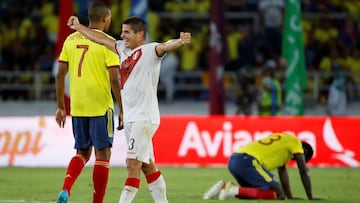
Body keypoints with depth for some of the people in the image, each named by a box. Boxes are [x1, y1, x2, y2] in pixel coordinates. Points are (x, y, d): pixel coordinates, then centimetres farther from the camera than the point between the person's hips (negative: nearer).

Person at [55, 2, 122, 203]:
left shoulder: (71, 39, 8)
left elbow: (60, 75, 8)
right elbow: (115, 79, -13)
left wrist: (61, 107, 15)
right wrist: (122, 111, -6)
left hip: (77, 107, 5)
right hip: (101, 106, -5)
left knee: (82, 152, 17)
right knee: (103, 153, 5)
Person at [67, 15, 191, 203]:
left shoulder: (150, 50, -10)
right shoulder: (124, 49, 13)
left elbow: (165, 46, -30)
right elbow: (101, 39, 25)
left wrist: (180, 41, -51)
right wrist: (79, 27, 34)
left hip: (144, 117, -8)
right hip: (130, 117, 8)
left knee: (133, 164, -13)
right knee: (147, 166, 11)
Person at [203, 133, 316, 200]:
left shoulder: (282, 141, 34)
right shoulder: (295, 142, 11)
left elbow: (282, 171, 39)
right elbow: (304, 172, 10)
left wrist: (290, 197, 39)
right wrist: (310, 198, 16)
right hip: (247, 161, -9)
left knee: (258, 192, 24)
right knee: (278, 194, -11)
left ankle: (225, 187, 5)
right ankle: (236, 191, -19)